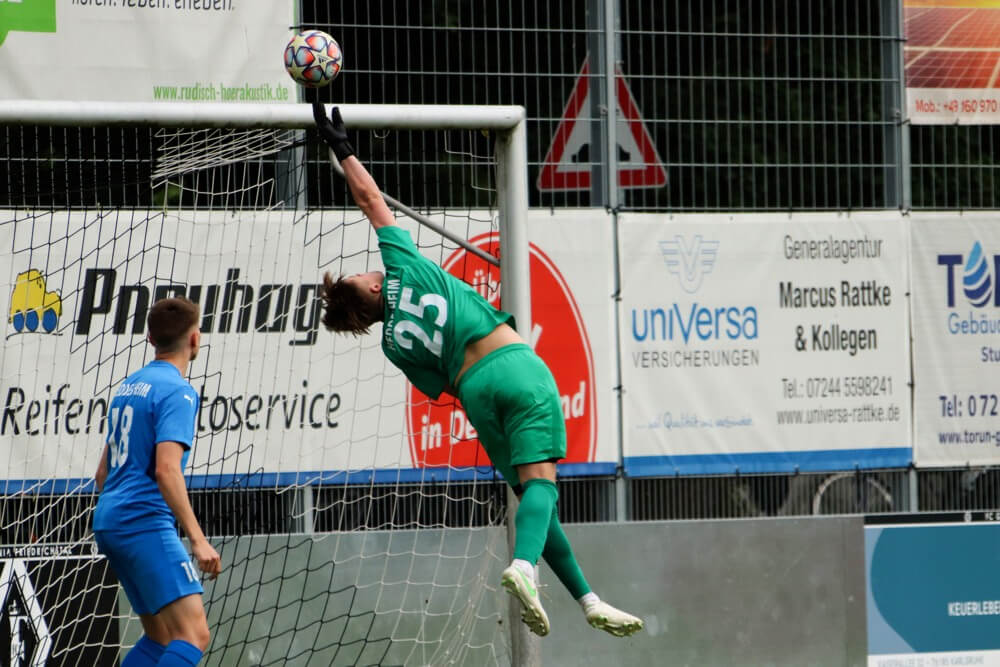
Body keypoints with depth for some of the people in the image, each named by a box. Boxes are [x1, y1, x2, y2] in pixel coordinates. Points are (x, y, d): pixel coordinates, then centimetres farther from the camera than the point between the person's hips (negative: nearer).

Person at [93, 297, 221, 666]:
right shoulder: (177, 392, -9)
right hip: (146, 523, -10)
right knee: (194, 634, -17)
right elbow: (167, 469, -21)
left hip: (108, 523, 10)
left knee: (161, 637, 15)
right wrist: (197, 539, -24)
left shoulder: (128, 386, 18)